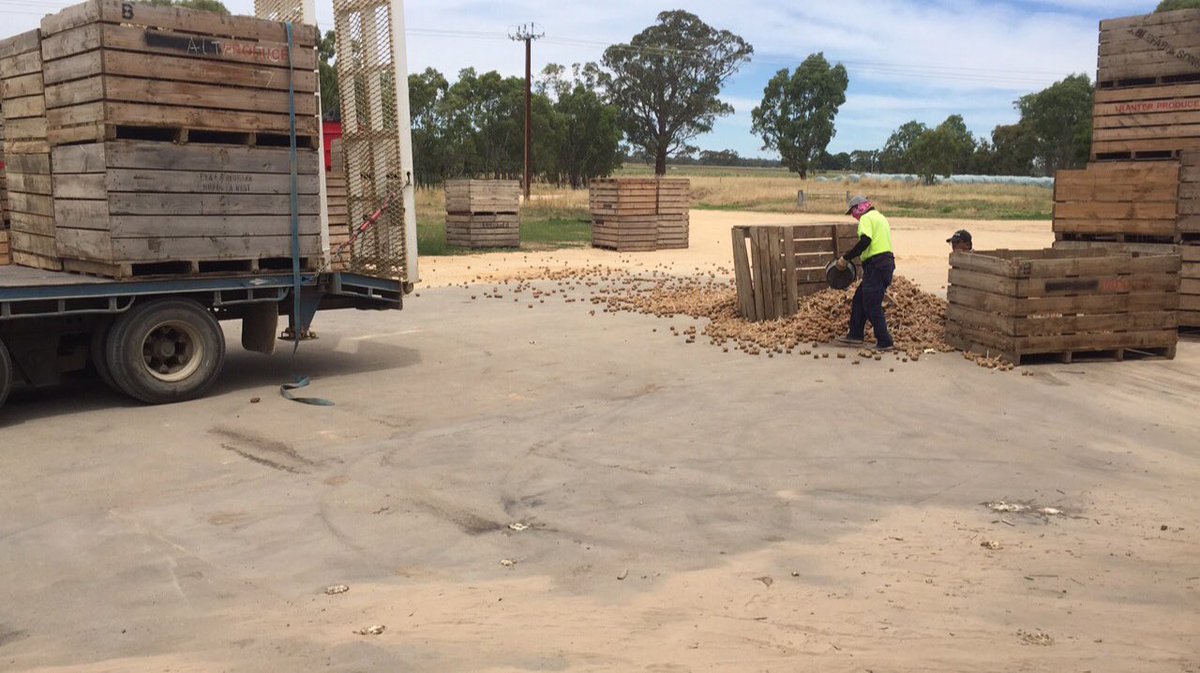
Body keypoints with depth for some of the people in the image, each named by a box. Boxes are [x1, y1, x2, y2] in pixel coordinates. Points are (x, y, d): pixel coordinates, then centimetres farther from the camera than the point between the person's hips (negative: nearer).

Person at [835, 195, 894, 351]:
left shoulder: (866, 218, -8)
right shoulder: (880, 217, 22)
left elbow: (865, 241, -24)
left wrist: (846, 258, -18)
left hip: (876, 266, -10)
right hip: (886, 262, 10)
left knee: (872, 306, -5)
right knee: (859, 299, 18)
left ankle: (884, 343, -3)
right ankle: (855, 335, 22)